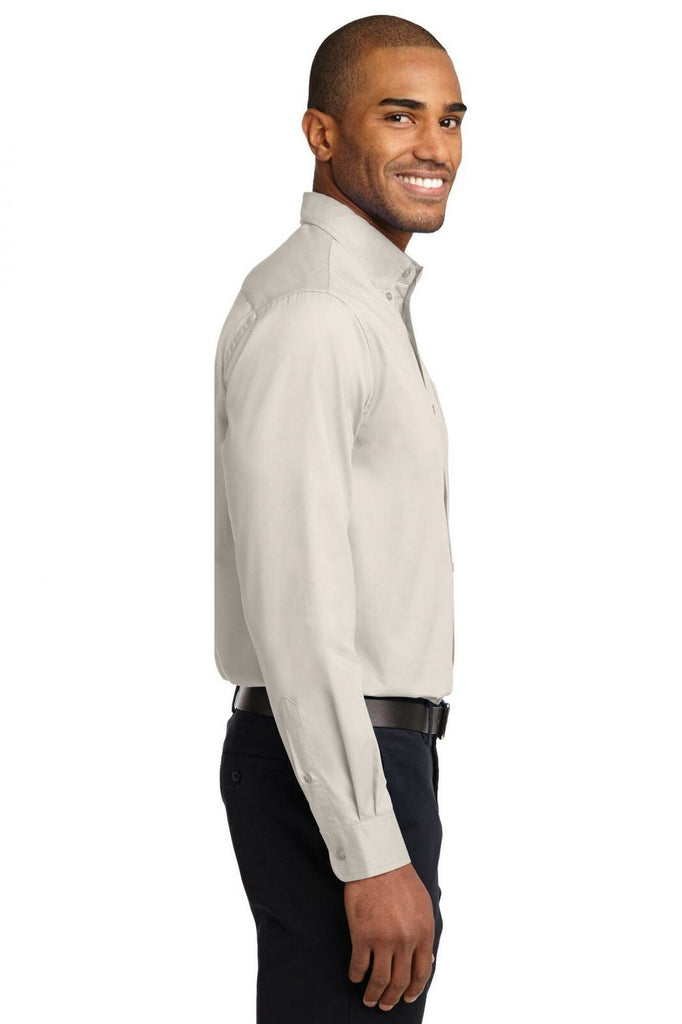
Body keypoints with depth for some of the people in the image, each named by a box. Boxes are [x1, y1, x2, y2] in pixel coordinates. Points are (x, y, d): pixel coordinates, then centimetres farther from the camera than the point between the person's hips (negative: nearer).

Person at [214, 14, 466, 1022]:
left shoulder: (365, 302, 17)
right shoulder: (306, 317, -16)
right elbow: (296, 612, -23)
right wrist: (372, 855, -24)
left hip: (373, 748, 10)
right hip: (328, 762, -10)